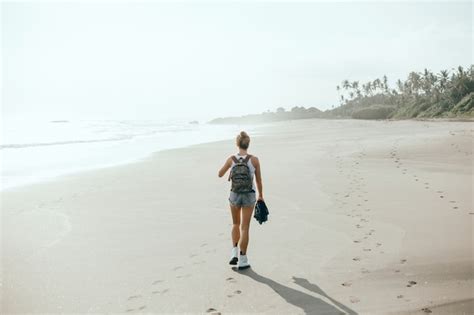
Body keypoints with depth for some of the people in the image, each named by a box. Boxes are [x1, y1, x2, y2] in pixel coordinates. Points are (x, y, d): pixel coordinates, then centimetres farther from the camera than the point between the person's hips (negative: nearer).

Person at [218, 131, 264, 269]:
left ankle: (234, 252, 12)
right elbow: (258, 180, 0)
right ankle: (242, 260, 9)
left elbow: (220, 174, 8)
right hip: (249, 195, -1)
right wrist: (261, 196, 14)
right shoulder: (254, 160, -9)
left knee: (236, 224, 23)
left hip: (235, 194, 1)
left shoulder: (231, 159, -6)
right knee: (244, 227, 6)